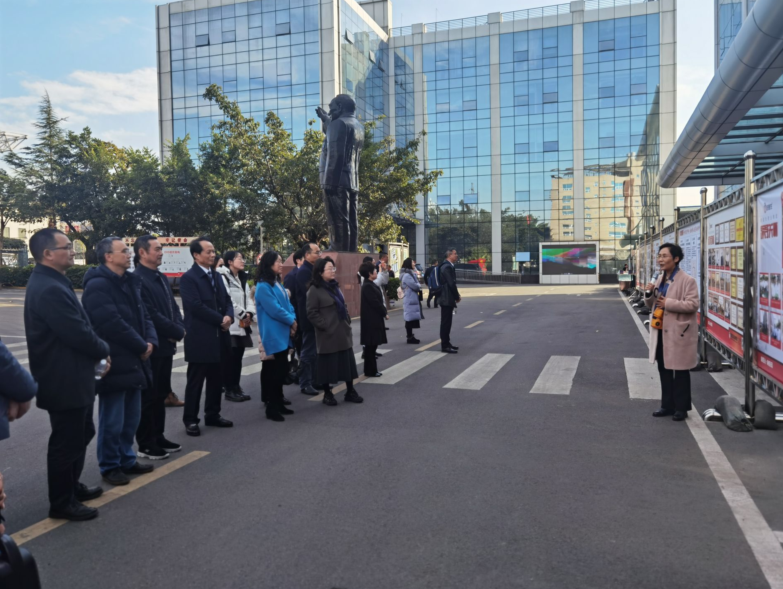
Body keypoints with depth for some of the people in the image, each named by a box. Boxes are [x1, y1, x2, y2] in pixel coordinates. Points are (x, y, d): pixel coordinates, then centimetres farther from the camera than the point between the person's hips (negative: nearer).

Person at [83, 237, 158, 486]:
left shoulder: (129, 282, 13)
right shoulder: (97, 285, -16)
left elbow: (143, 315, 14)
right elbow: (113, 325, -23)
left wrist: (150, 341, -4)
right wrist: (142, 347, -14)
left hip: (133, 362, 9)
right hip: (114, 364, -9)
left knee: (131, 418, 18)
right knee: (113, 421, 3)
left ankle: (127, 460, 31)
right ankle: (110, 466, 18)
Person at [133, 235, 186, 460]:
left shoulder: (161, 278, 14)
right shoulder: (136, 280, -16)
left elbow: (173, 307, 14)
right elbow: (150, 315, -21)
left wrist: (179, 329, -5)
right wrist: (176, 331, -13)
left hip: (166, 345, 9)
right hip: (150, 347, -9)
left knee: (161, 394, 16)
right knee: (148, 396, 2)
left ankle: (158, 437, 27)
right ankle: (145, 444, 13)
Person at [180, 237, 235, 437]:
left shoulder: (216, 276, 14)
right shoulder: (188, 278, -11)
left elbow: (226, 300, 13)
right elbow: (196, 306, -20)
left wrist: (229, 316, -8)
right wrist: (221, 320, -15)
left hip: (218, 337, 7)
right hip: (200, 338, -7)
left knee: (216, 379, 13)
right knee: (195, 381, 1)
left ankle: (212, 415, 25)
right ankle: (190, 420, 11)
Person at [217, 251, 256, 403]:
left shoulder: (243, 279, 18)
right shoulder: (222, 277, -9)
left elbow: (248, 298, 13)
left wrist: (250, 314, -5)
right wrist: (243, 314, -12)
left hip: (242, 324, 8)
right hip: (230, 324, -8)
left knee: (238, 357, 10)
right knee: (229, 357, -3)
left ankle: (236, 387, 18)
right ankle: (229, 390, 3)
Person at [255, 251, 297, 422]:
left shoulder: (278, 284, 15)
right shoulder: (263, 286, -14)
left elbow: (287, 304, 12)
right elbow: (274, 309, -19)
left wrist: (293, 320, -6)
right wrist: (291, 321, -7)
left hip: (283, 334, 9)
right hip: (273, 335, -9)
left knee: (282, 369, 13)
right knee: (274, 371, -4)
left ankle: (278, 403, 23)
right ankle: (271, 408, 5)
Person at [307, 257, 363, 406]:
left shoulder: (335, 286, 14)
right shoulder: (314, 290, -10)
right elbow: (312, 313, -14)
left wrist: (348, 321, 12)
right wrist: (325, 326, -17)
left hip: (343, 332, 7)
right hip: (328, 334, -7)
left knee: (347, 362, 10)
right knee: (328, 364, 2)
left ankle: (350, 391, 20)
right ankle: (327, 394, 16)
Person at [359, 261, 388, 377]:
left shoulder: (370, 285, 13)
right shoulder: (367, 286, -18)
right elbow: (375, 303, -20)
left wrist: (383, 312, 7)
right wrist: (385, 313, -9)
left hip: (374, 319, 10)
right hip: (371, 320, -10)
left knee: (372, 345, 14)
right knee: (371, 345, -2)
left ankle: (371, 369, 21)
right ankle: (370, 370, 5)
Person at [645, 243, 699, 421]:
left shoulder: (687, 280, -12)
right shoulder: (660, 279, 11)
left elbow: (693, 304, -20)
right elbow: (651, 306, 17)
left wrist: (668, 303, -23)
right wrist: (649, 295, -4)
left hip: (679, 332, -7)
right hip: (661, 331, 8)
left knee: (680, 371, 4)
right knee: (664, 370, 14)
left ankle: (681, 408, 16)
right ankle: (667, 405, 25)